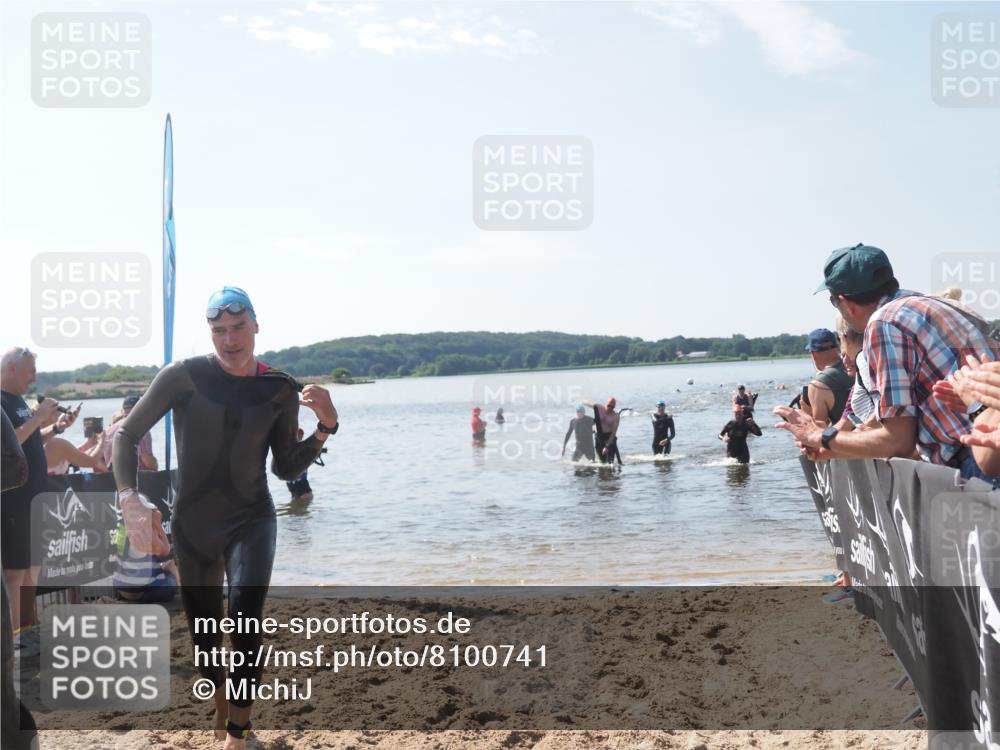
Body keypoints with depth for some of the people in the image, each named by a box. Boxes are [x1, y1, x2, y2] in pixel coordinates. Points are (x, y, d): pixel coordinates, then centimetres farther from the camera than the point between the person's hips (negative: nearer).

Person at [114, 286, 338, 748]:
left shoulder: (280, 390, -5)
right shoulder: (184, 376, -11)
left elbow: (286, 468, 3)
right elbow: (127, 434, -5)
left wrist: (326, 426, -12)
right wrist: (130, 499, -20)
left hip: (251, 520, 0)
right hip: (192, 524, 1)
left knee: (245, 623, -21)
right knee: (203, 635, 13)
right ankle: (223, 707, 43)